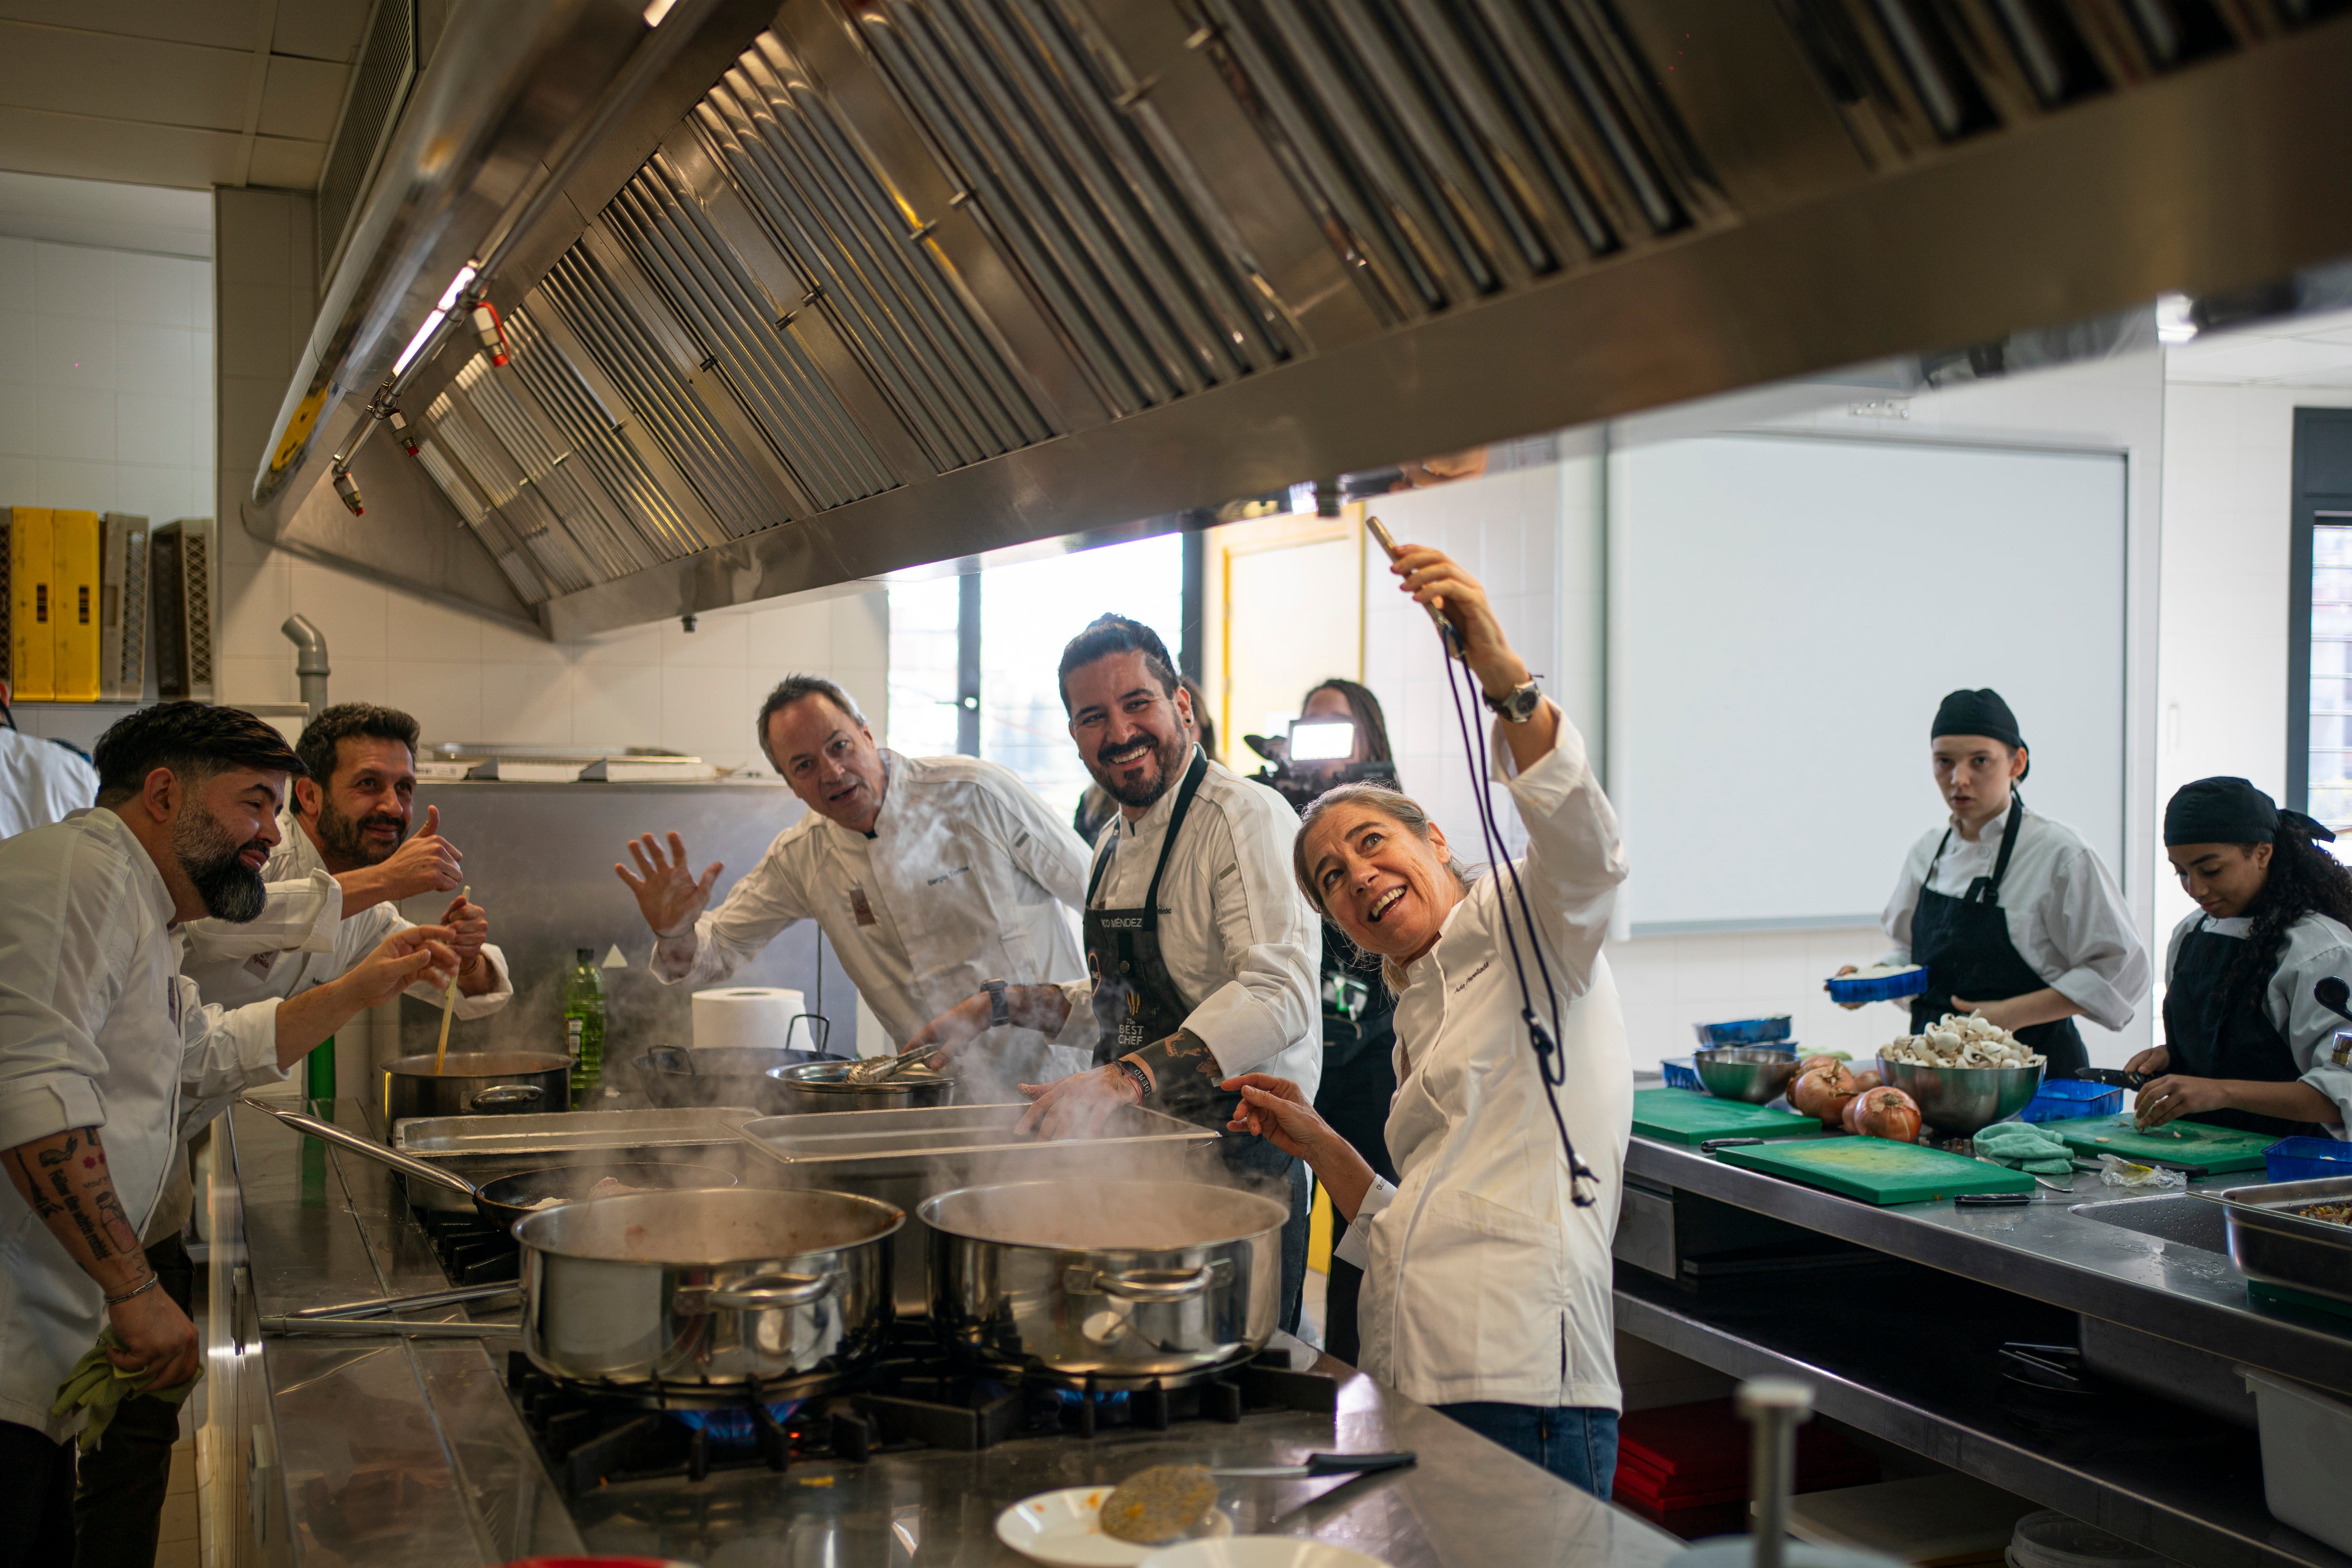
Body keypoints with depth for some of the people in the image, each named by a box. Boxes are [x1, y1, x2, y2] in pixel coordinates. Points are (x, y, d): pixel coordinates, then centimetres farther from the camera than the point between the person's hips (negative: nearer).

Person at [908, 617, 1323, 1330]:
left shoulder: (1246, 818, -16)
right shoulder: (1115, 844, 13)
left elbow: (1277, 997, -29)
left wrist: (1120, 1081, -37)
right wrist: (1000, 1005, 13)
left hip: (1236, 1165, -8)